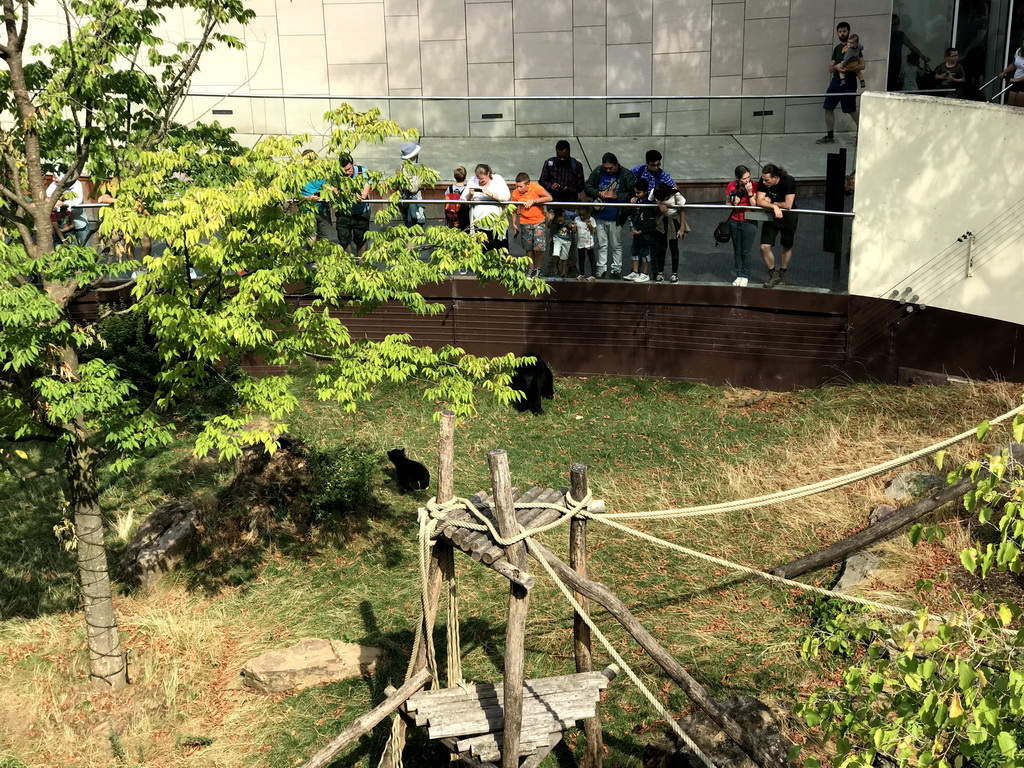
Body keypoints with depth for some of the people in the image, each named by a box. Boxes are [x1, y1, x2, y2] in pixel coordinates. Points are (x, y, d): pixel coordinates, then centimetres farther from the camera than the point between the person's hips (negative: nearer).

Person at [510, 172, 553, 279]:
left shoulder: (535, 187, -17)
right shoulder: (515, 193, -10)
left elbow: (549, 198, -20)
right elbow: (514, 209, 4)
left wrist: (533, 201, -25)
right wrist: (514, 224, 7)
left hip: (539, 221, -3)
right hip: (525, 223, 3)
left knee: (539, 246, -11)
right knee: (529, 248, 10)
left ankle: (538, 268, 10)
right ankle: (532, 269, 26)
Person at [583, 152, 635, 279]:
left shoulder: (626, 175, -8)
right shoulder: (597, 172, -2)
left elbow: (631, 194, -10)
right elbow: (587, 187, 4)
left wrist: (616, 196, -21)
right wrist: (599, 193, -13)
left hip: (616, 217, -3)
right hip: (600, 216, 3)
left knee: (616, 245, 9)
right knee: (602, 245, 12)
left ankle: (616, 270, 18)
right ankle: (602, 269, 20)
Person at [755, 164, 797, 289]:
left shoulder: (789, 181, -27)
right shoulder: (763, 181, -16)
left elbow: (788, 205, -28)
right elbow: (759, 201, -19)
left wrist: (771, 202, -16)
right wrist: (774, 207, -34)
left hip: (788, 217, -3)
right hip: (771, 215, 3)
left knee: (787, 247, 11)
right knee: (764, 247, -7)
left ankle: (782, 273, 32)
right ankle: (773, 274, 11)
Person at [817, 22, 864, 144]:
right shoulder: (837, 48, 16)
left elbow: (861, 65, -10)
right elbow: (830, 68, 14)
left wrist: (846, 69, -21)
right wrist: (836, 66, -9)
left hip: (849, 83, -6)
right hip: (836, 81, 6)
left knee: (851, 110, -5)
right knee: (828, 108, 2)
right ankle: (830, 136, 10)